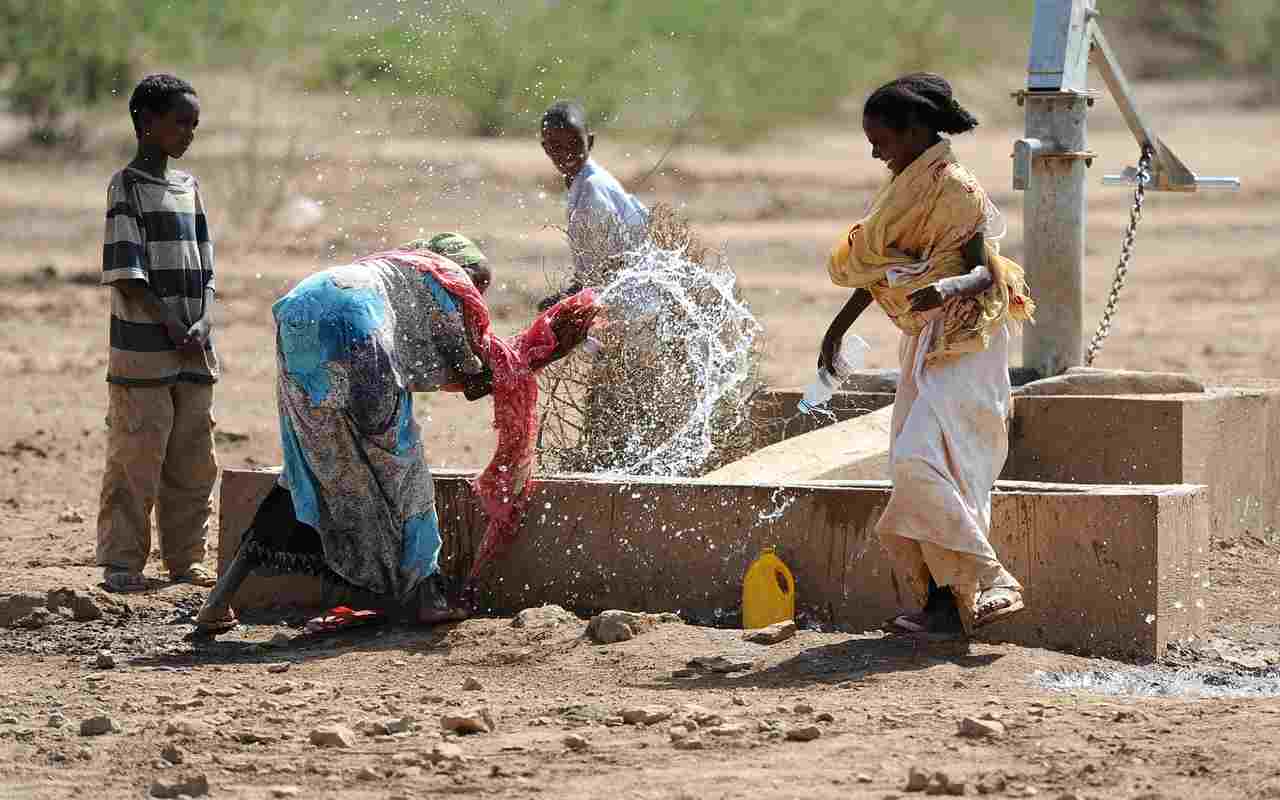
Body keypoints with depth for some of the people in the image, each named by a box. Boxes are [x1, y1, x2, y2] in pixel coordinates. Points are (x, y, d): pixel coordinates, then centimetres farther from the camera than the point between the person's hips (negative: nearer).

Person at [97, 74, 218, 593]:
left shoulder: (188, 187, 16)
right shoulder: (127, 186, -5)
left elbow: (203, 271, 15)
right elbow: (125, 273, -11)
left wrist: (202, 326, -2)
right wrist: (171, 327, -15)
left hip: (193, 352, 7)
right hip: (143, 354, -7)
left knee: (193, 462, 9)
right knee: (136, 458, -6)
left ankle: (185, 558, 18)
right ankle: (121, 563, 0)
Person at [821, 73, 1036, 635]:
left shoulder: (954, 188, -14)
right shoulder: (907, 184, 14)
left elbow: (984, 274, -19)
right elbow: (880, 267, 24)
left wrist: (945, 289, -39)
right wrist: (839, 326, 29)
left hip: (962, 342, -10)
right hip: (925, 342, 10)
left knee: (923, 458, -23)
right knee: (917, 466, 5)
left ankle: (990, 585, -22)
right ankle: (942, 602, 6)